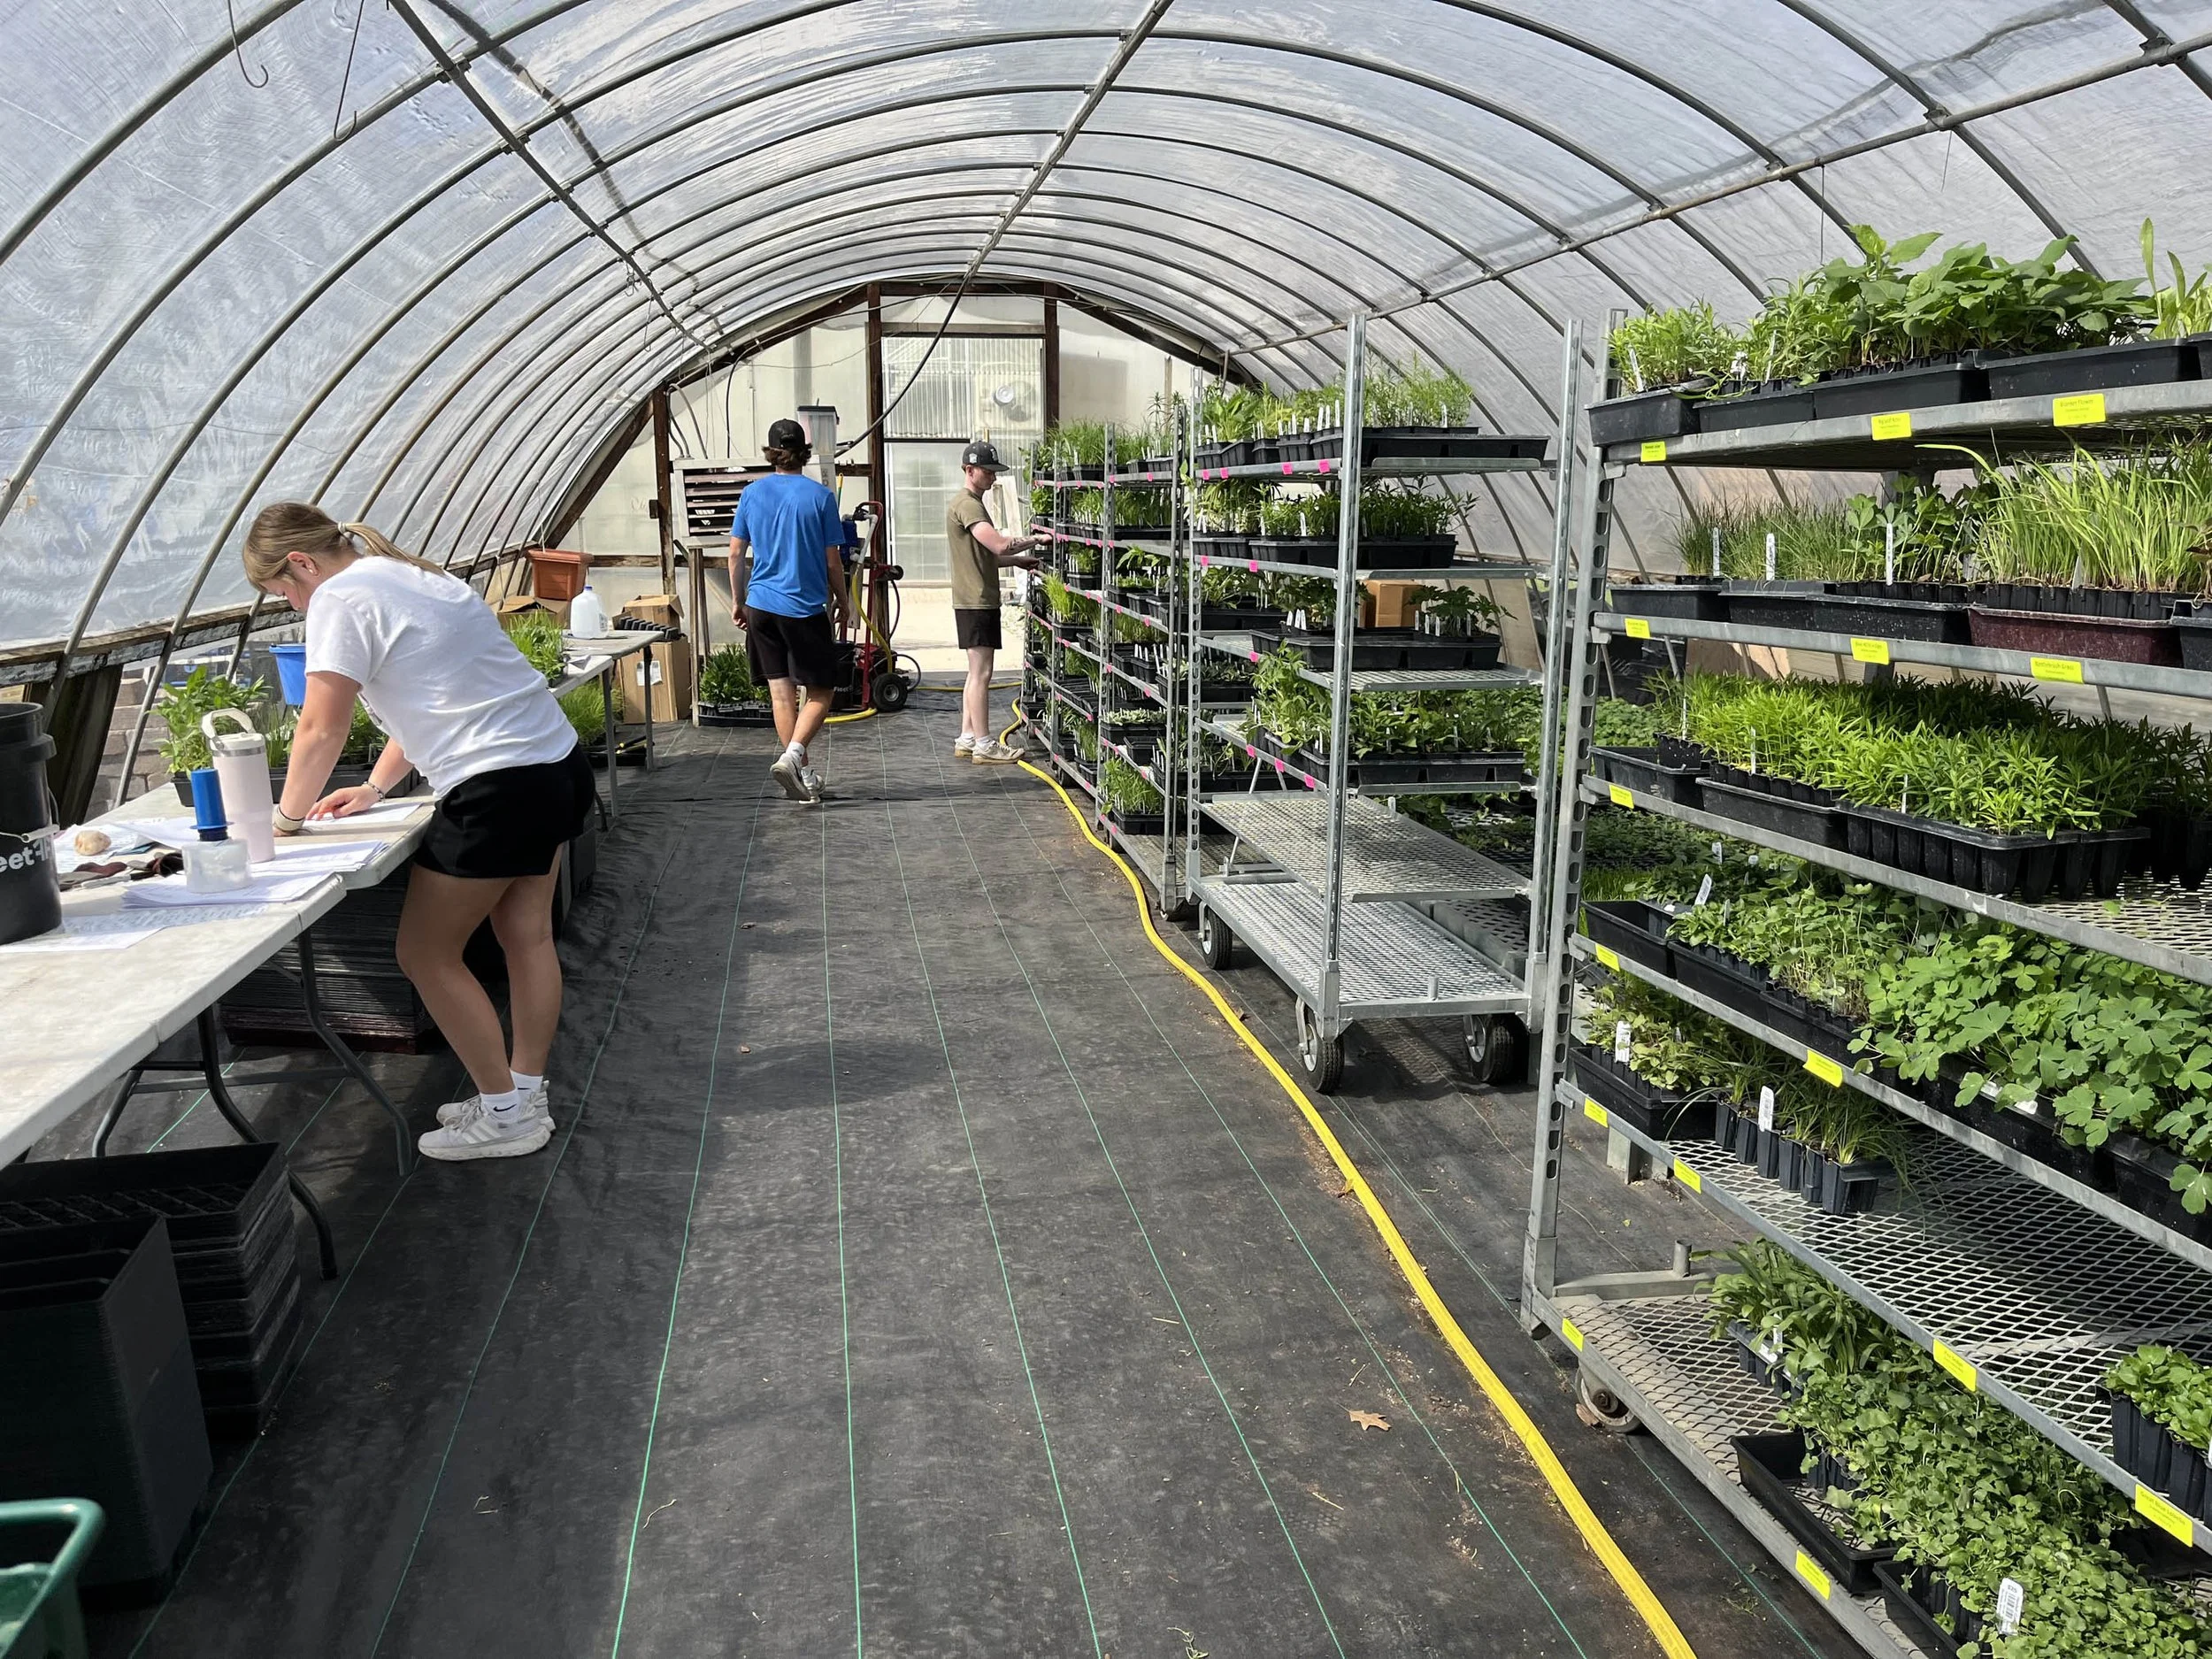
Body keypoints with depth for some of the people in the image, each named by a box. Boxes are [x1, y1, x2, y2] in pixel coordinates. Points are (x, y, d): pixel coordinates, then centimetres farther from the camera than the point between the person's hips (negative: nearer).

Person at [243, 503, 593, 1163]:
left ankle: (506, 1114, 12)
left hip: (497, 789, -9)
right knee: (526, 934, 15)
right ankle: (528, 1094, 25)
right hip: (560, 763, 9)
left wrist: (288, 816, 8)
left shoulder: (342, 597, -8)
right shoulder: (410, 576, 20)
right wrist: (375, 788, 21)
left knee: (426, 954, 5)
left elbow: (321, 728, -7)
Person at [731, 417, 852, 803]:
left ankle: (803, 775, 15)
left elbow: (736, 553, 6)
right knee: (820, 693, 5)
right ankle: (792, 756, -16)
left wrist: (737, 600, 17)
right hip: (806, 608, -4)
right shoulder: (819, 496, -6)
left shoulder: (752, 493, 4)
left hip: (761, 607, 4)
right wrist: (842, 601, 10)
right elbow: (832, 560, -4)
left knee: (781, 692, 10)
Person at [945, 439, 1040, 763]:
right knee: (981, 673, -8)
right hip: (976, 601, -11)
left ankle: (967, 738, 18)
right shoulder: (967, 504, -14)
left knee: (977, 672, 13)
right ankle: (984, 745, -5)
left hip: (978, 600, 11)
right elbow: (999, 544, -26)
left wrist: (1018, 560, 13)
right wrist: (1038, 538, -17)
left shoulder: (971, 503, 20)